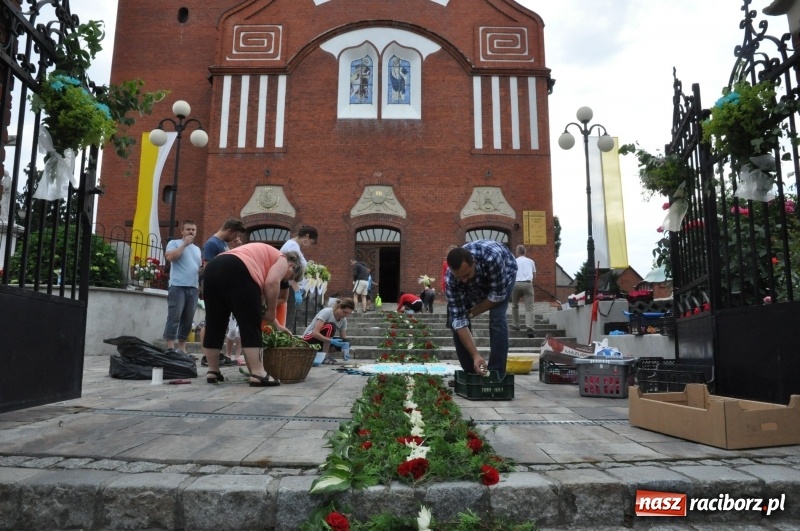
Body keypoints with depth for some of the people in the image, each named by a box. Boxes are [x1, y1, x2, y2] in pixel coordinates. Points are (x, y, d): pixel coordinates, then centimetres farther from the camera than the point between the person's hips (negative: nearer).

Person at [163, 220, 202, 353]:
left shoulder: (197, 249, 24)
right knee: (174, 318, -10)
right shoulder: (174, 243, 7)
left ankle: (182, 348, 11)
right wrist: (184, 244, -7)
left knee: (187, 320, 5)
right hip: (177, 286, -6)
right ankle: (170, 348, -10)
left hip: (193, 288, 6)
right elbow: (169, 257, -12)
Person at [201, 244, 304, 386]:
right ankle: (258, 373, -8)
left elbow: (259, 291, 37)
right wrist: (271, 311, 5)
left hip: (213, 268, 9)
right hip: (236, 272, -9)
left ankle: (212, 371, 20)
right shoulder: (282, 260, 15)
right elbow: (271, 283, -7)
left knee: (215, 324, 14)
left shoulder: (264, 255, 37)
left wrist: (275, 324, 42)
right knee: (251, 325, -6)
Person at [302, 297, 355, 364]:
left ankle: (320, 353, 0)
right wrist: (331, 341, -42)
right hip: (308, 339, -6)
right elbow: (315, 333, -33)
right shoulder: (326, 312, -24)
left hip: (322, 342, 7)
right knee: (330, 326, -32)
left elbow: (344, 338, -5)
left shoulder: (343, 320, -5)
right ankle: (324, 356, -24)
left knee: (343, 342, -18)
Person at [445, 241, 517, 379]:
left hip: (504, 271, -3)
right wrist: (475, 355, -37)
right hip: (476, 280, 3)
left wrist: (471, 313, -21)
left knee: (497, 318, -22)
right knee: (455, 319, -9)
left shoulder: (491, 257, -46)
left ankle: (496, 374, -11)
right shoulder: (451, 279, -35)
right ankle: (470, 373, 4)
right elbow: (459, 320, -31)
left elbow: (498, 295, -31)